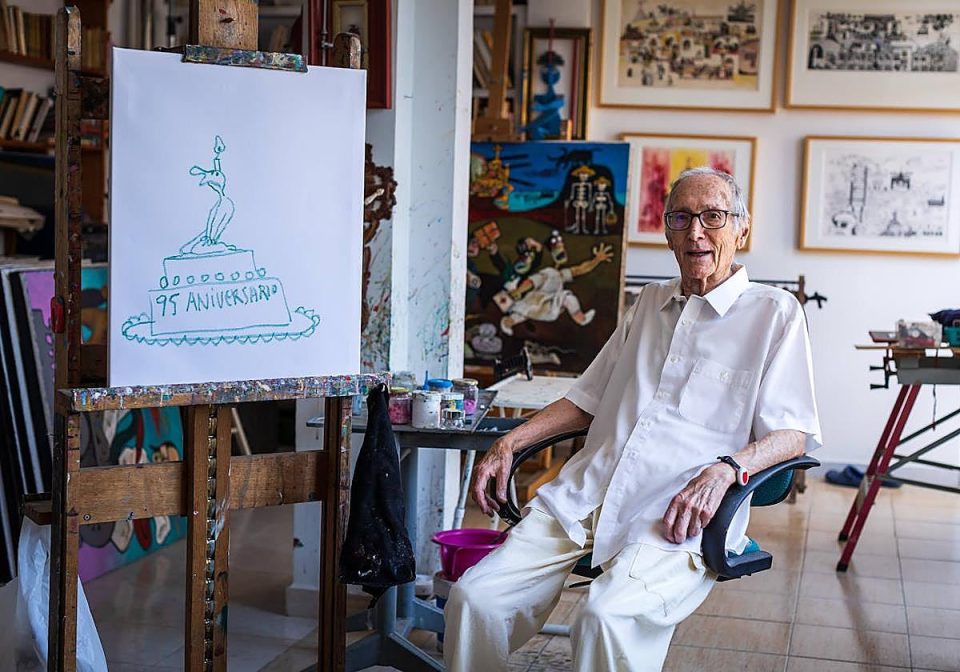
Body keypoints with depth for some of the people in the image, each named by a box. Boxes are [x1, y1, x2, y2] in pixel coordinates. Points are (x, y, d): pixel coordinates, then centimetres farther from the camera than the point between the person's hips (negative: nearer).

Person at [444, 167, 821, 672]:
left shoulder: (775, 313, 6)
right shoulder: (651, 301, 25)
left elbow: (791, 433, -1)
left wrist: (724, 470, -21)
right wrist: (509, 443, 15)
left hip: (678, 516, -5)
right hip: (583, 498, 5)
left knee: (608, 617, -35)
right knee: (475, 596, -17)